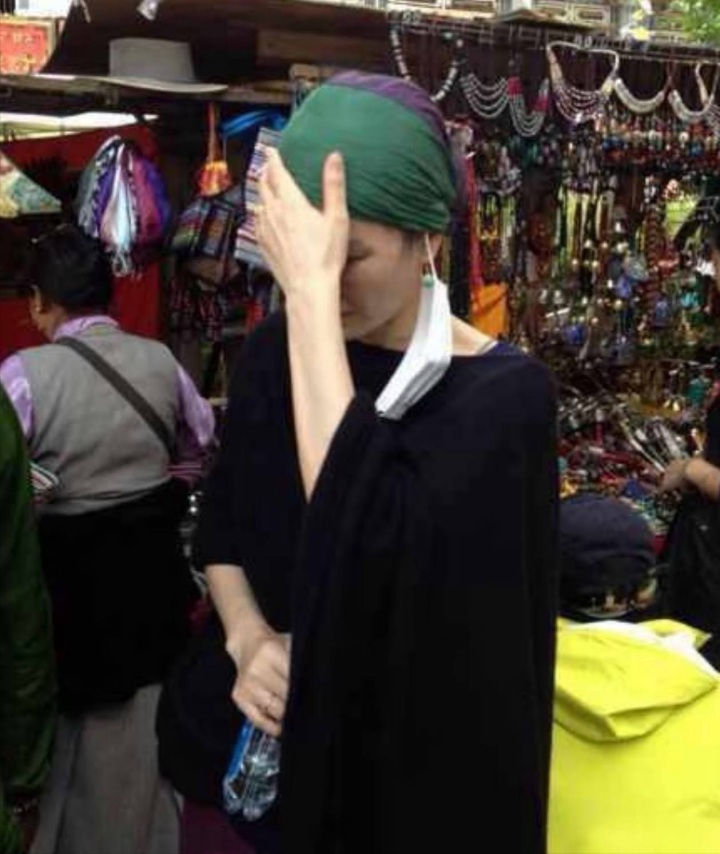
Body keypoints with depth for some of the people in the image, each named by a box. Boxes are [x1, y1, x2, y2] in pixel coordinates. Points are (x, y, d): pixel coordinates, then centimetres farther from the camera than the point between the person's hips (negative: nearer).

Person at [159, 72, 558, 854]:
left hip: (411, 746, -4)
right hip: (271, 732, 5)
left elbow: (363, 539, -37)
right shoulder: (272, 354, -5)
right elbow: (220, 522, 6)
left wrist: (315, 292, -35)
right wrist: (245, 635, -15)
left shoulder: (502, 391, -21)